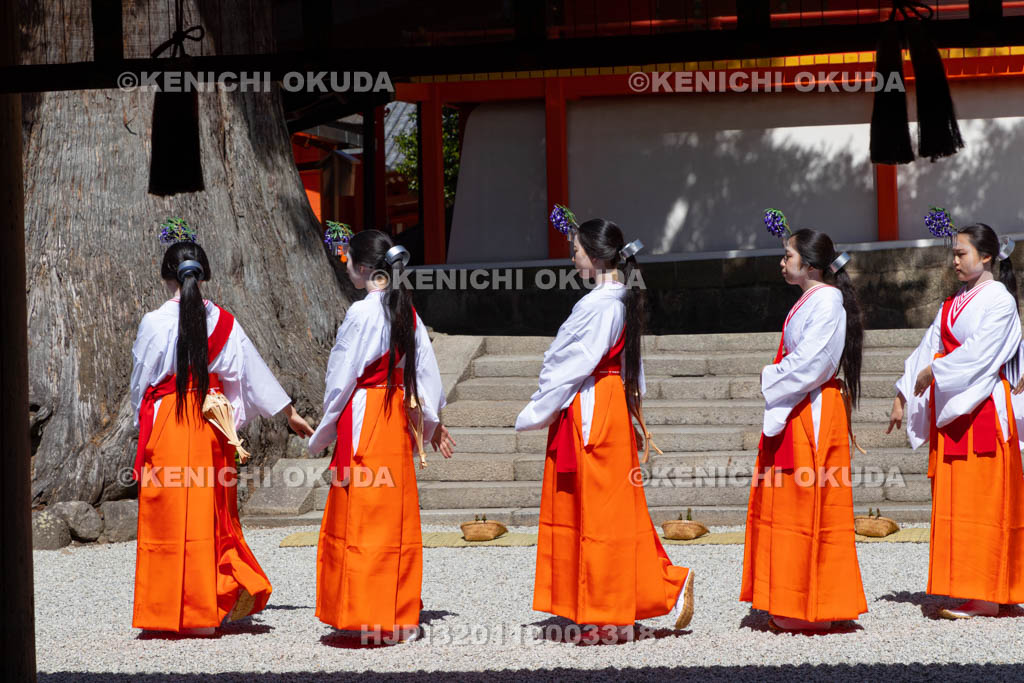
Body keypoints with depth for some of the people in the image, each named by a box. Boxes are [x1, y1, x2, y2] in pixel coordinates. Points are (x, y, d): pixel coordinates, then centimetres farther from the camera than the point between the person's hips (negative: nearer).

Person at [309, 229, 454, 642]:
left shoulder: (361, 313, -15)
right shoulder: (406, 311, 6)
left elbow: (341, 379, -11)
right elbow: (426, 371, 12)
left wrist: (323, 433, 0)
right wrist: (430, 421, 24)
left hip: (363, 419, -7)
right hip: (398, 419, 7)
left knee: (361, 519, -1)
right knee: (398, 515, 11)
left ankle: (368, 617, 0)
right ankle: (401, 616, 14)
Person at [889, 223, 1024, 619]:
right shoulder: (954, 304, 19)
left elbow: (979, 350, -17)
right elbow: (929, 348, 17)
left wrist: (934, 372, -13)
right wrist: (903, 396, 11)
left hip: (981, 408, -8)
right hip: (949, 410, 8)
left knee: (979, 499, -9)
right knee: (953, 497, 4)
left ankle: (986, 598, -8)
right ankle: (965, 592, 6)